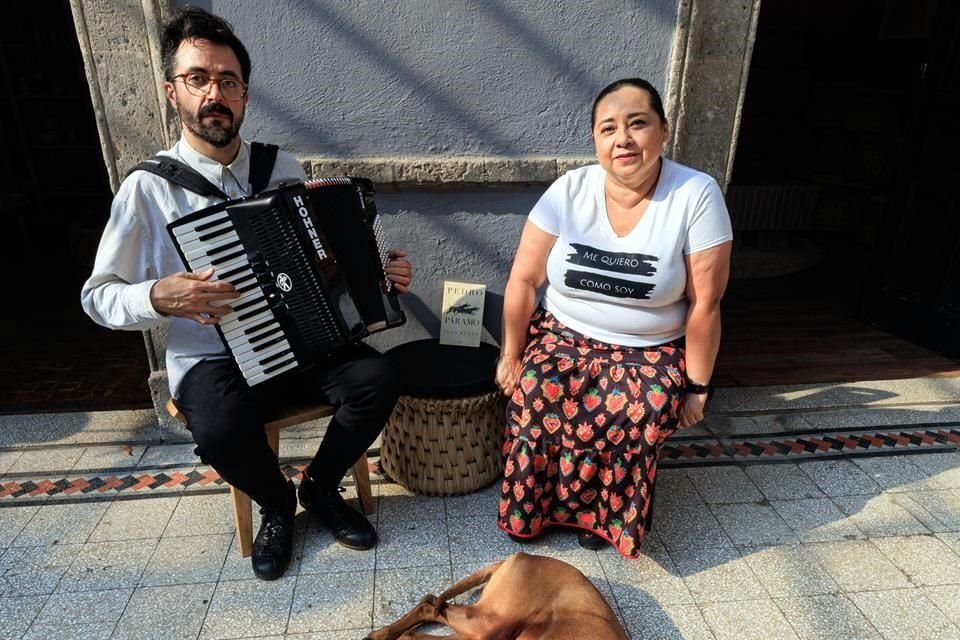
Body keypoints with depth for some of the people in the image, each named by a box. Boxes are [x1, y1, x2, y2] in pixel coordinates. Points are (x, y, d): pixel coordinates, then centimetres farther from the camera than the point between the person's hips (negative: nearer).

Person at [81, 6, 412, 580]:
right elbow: (99, 297, 0)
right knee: (221, 432, -33)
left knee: (377, 381, -23)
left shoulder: (283, 168, 4)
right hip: (212, 359, -2)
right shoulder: (149, 188, -6)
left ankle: (321, 486, 8)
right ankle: (277, 504, 5)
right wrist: (159, 296, -21)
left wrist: (379, 273, -4)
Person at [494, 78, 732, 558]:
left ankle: (604, 513, 1)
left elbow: (705, 304, -9)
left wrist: (697, 386, -5)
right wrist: (510, 356, -2)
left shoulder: (696, 194, -13)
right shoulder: (570, 190, -7)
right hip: (562, 339, 2)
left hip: (651, 355, -1)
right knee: (534, 400, -26)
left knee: (635, 415, -30)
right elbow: (524, 279, -3)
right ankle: (529, 508, 3)